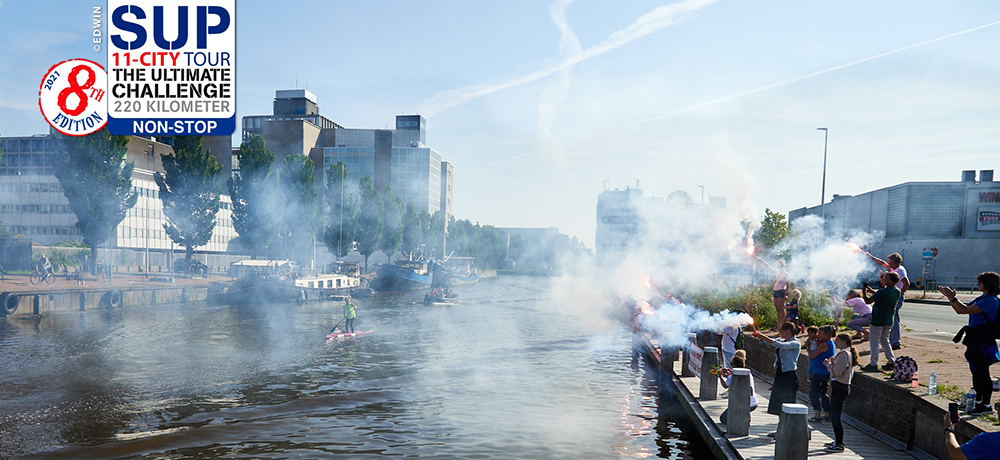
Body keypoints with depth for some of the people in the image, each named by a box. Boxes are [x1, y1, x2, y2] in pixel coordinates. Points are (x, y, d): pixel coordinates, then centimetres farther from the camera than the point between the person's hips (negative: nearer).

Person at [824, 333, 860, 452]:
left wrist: (828, 364, -6)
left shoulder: (843, 354, -15)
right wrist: (833, 362, 10)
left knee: (835, 416, -6)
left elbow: (837, 371, -21)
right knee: (834, 415, 17)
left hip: (840, 387, -11)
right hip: (841, 386, 11)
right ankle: (837, 441, 25)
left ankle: (839, 445, -2)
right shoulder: (848, 353, 17)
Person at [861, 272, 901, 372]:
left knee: (874, 341, 1)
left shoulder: (883, 291, -23)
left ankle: (873, 364, 3)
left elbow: (868, 301, -20)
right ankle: (891, 361, 19)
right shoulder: (897, 292, 3)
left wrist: (864, 293, -2)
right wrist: (872, 291, 21)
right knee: (885, 340, 21)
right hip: (889, 320, 8)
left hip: (878, 320, -7)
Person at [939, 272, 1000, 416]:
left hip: (983, 343, -10)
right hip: (975, 341, 10)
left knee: (983, 373, -4)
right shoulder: (981, 299, 15)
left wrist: (952, 297, -14)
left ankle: (986, 405, 2)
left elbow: (966, 310, -23)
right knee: (976, 371, 15)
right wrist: (950, 296, 13)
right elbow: (960, 310, 20)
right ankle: (978, 402, 25)